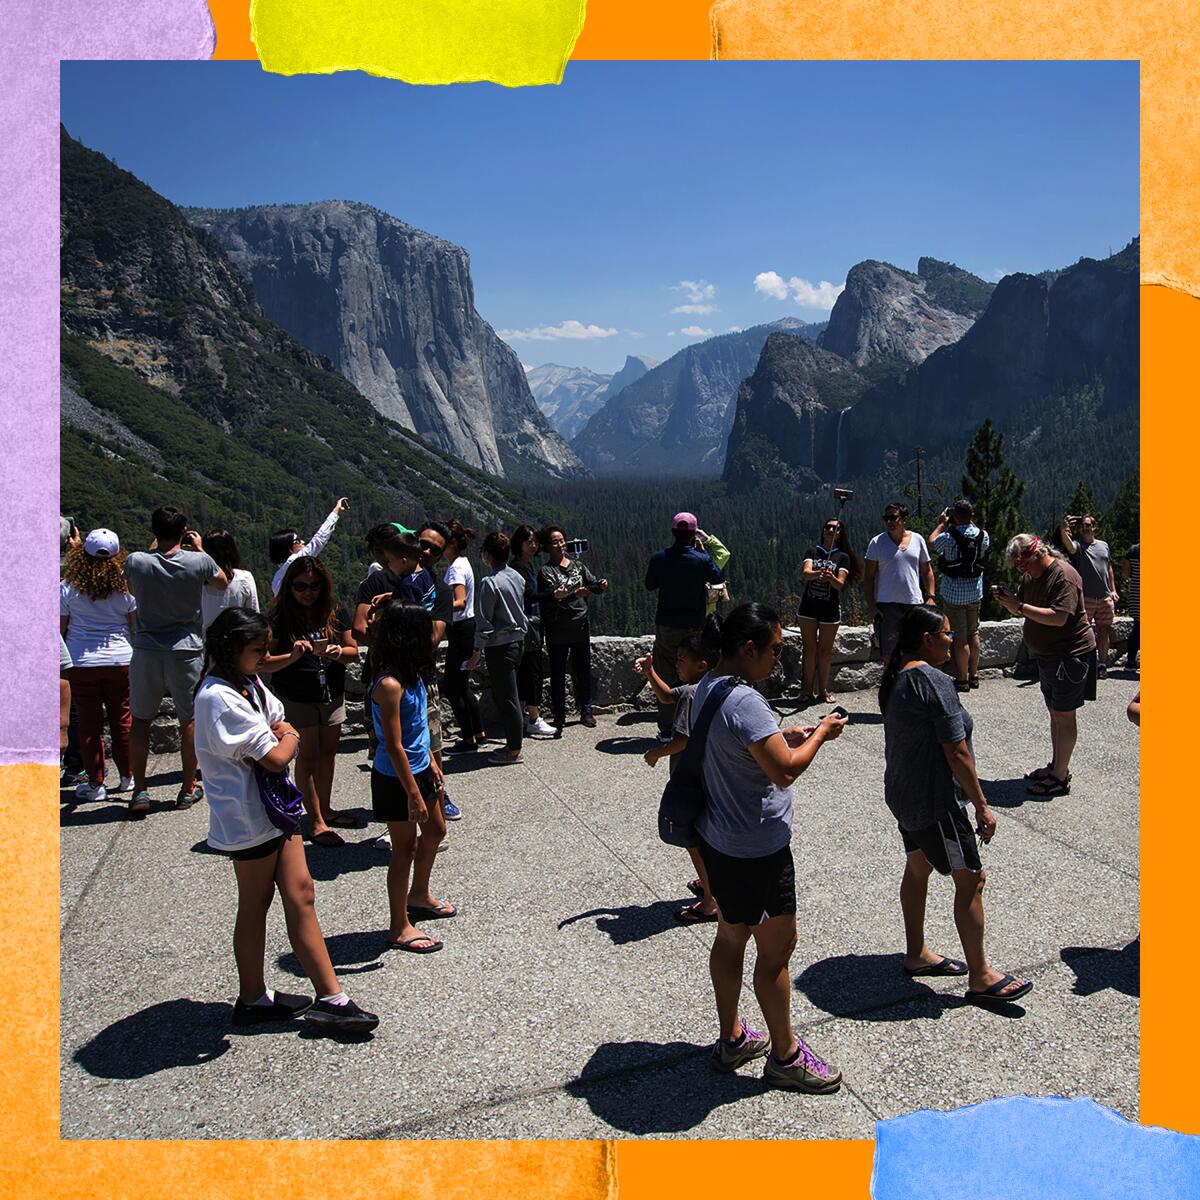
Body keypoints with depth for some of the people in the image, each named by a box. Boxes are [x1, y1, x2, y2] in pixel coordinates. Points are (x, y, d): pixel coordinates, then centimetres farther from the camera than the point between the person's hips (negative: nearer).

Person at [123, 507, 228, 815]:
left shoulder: (136, 561, -8)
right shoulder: (198, 561, -11)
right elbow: (223, 583, 11)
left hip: (146, 650, 1)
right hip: (186, 651, -1)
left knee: (140, 720, 13)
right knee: (189, 721, 12)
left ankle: (139, 792, 14)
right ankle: (188, 789, 20)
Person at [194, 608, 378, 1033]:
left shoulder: (249, 685, 8)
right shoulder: (219, 698, -21)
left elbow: (283, 726, 14)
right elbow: (276, 758, -24)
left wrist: (280, 735, -7)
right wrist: (288, 738, -4)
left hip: (275, 807, 8)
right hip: (248, 818, -8)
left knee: (300, 896, 8)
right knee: (255, 905, 7)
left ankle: (330, 997, 14)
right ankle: (252, 999, 25)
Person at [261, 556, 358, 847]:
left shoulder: (336, 611, -3)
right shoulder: (279, 616, -13)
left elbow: (353, 651, 3)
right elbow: (264, 663, -16)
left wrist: (338, 652, -18)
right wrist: (292, 656, -32)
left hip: (332, 694, 4)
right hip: (295, 698, -4)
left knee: (328, 752, 12)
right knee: (308, 755, 0)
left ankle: (325, 809, 28)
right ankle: (317, 822, 6)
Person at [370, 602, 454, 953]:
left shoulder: (411, 675, 2)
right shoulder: (390, 684, -27)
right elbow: (394, 747, -25)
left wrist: (432, 763, 17)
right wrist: (413, 794, -22)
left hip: (419, 769, 9)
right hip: (397, 779, -9)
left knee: (435, 831, 23)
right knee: (405, 848, 4)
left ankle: (419, 897, 45)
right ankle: (399, 927, 21)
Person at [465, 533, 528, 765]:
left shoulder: (490, 583, -17)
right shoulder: (517, 577, 6)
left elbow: (484, 621, -16)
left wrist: (478, 651, -9)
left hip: (500, 646, -8)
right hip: (518, 640, 8)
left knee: (506, 698, -1)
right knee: (507, 695, 18)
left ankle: (513, 750, 7)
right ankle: (512, 742, 24)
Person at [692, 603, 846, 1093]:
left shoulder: (707, 687, 4)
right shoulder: (744, 701, -27)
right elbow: (785, 771, -28)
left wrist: (786, 737, 7)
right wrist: (820, 734, -12)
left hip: (719, 838, 10)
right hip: (756, 850, -10)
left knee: (730, 937, 21)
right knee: (777, 947, 7)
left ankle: (731, 1038, 37)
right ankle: (785, 1056, 24)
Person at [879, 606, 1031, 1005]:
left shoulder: (895, 677, 6)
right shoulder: (934, 681, -23)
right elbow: (956, 752, -22)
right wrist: (982, 805, -13)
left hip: (903, 793, 10)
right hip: (934, 800, -10)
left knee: (917, 868, 20)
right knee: (970, 880, 0)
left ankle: (916, 954, 33)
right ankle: (980, 977, 10)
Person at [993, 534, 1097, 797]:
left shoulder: (1064, 576, -20)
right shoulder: (1033, 576, 9)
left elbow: (1058, 618, -30)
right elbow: (1022, 610, 15)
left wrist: (1019, 606, -28)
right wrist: (1008, 599, -6)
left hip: (1069, 655, -9)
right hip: (1048, 656, 9)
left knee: (1063, 715, -3)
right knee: (1055, 712, 17)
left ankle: (1060, 778, 4)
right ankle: (1056, 766, 29)